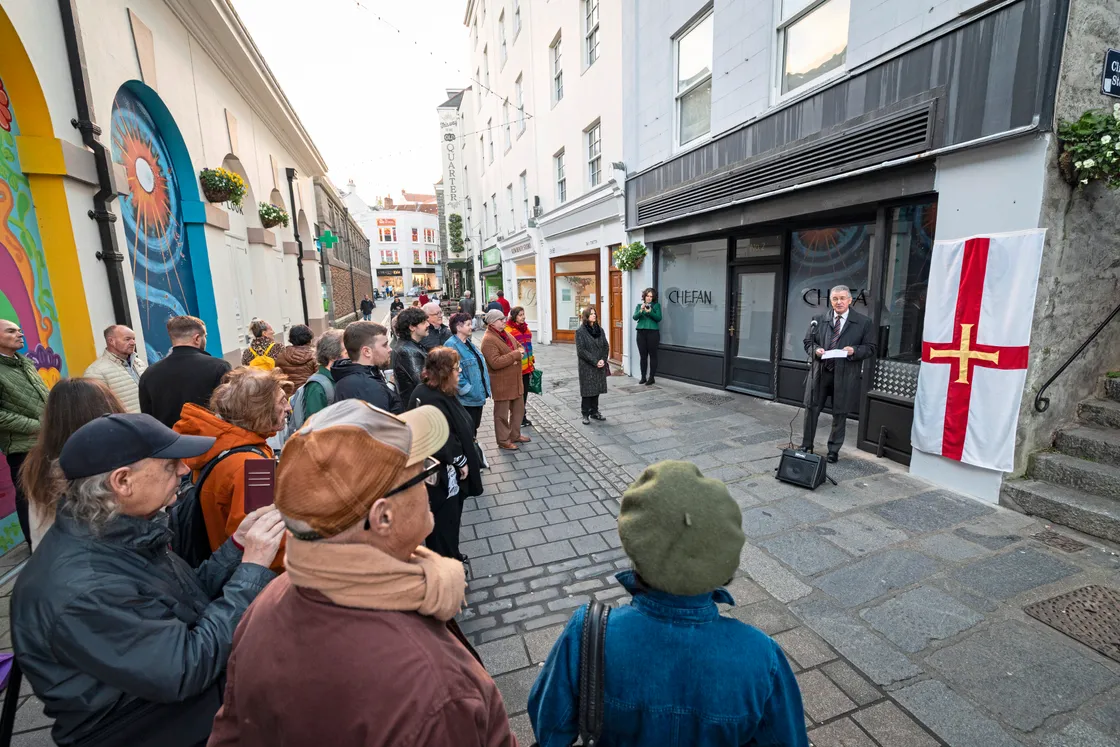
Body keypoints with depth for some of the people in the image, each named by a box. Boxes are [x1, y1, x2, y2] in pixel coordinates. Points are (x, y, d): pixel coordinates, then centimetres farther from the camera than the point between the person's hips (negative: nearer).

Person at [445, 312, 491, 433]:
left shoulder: (468, 342, 12)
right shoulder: (452, 345, -19)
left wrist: (484, 390, 14)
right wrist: (466, 389, -21)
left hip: (478, 395, 9)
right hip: (467, 398, -9)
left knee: (474, 427, 19)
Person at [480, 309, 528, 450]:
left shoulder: (504, 333, 10)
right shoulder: (488, 340, -20)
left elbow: (518, 346, 19)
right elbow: (495, 363, -29)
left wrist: (519, 353, -6)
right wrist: (515, 355, -24)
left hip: (515, 380, 9)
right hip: (501, 383, -9)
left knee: (518, 409, 19)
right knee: (502, 413, 5)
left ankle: (515, 435, 34)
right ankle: (503, 441, 19)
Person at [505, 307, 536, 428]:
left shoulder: (525, 328, 12)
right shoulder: (508, 330, -14)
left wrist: (532, 362, 19)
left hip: (527, 367, 7)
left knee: (524, 392, 15)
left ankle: (523, 416, 28)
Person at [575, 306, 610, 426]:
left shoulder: (600, 330, 9)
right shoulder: (580, 331, -7)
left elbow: (606, 346, 8)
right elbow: (581, 350, -13)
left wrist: (603, 360, -9)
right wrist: (595, 361, -16)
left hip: (600, 366, 5)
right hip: (587, 367, -5)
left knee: (597, 389, 9)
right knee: (587, 390, 1)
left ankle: (594, 411, 22)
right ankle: (585, 414, 10)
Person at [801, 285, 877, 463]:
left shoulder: (863, 322, 2)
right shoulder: (819, 319, 7)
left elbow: (870, 348, 3)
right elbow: (808, 342, 10)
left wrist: (854, 351, -17)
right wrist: (815, 350, -11)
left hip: (845, 376, -1)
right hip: (820, 372, 2)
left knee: (840, 414, 7)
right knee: (811, 410, 6)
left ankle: (834, 451, 22)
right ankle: (806, 446, 20)